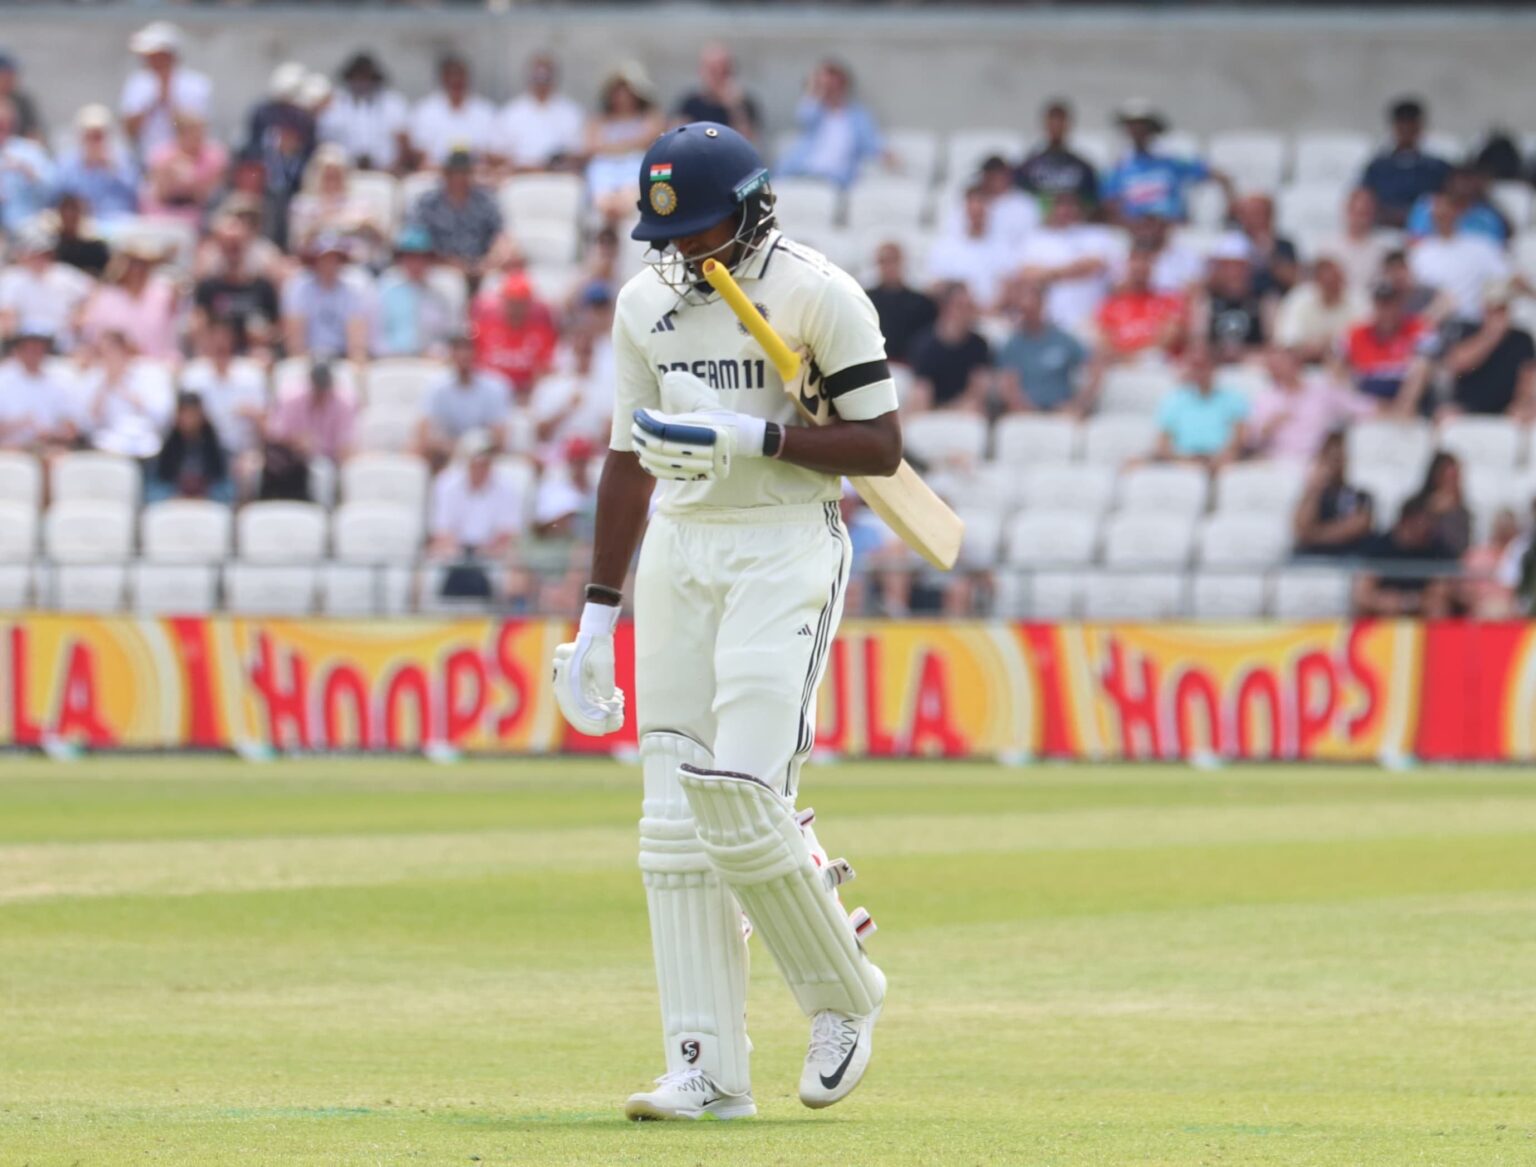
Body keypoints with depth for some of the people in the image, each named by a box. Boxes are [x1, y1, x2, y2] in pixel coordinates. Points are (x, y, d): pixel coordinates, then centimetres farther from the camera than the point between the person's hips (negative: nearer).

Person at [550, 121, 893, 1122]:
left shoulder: (819, 296, -8)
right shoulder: (648, 304, 10)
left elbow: (883, 447, -9)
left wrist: (754, 437, -21)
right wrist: (599, 616, 15)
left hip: (785, 550, -6)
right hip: (678, 552, 6)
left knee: (740, 794, -17)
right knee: (676, 815, 0)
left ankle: (843, 993, 7)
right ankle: (709, 1070, 1)